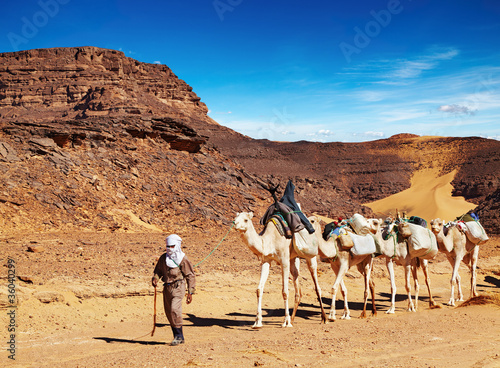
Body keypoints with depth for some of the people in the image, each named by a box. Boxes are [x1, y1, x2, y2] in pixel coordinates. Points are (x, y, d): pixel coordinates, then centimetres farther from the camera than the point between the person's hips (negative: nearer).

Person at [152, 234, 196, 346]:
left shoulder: (182, 259, -7)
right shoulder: (163, 258, 8)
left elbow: (190, 276, -4)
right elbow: (158, 270, 21)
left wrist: (190, 292, -7)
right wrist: (155, 278, -2)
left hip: (178, 287, -6)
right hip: (167, 287, 6)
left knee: (174, 309, -19)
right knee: (169, 312, 8)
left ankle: (179, 335, -8)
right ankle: (178, 337, 20)